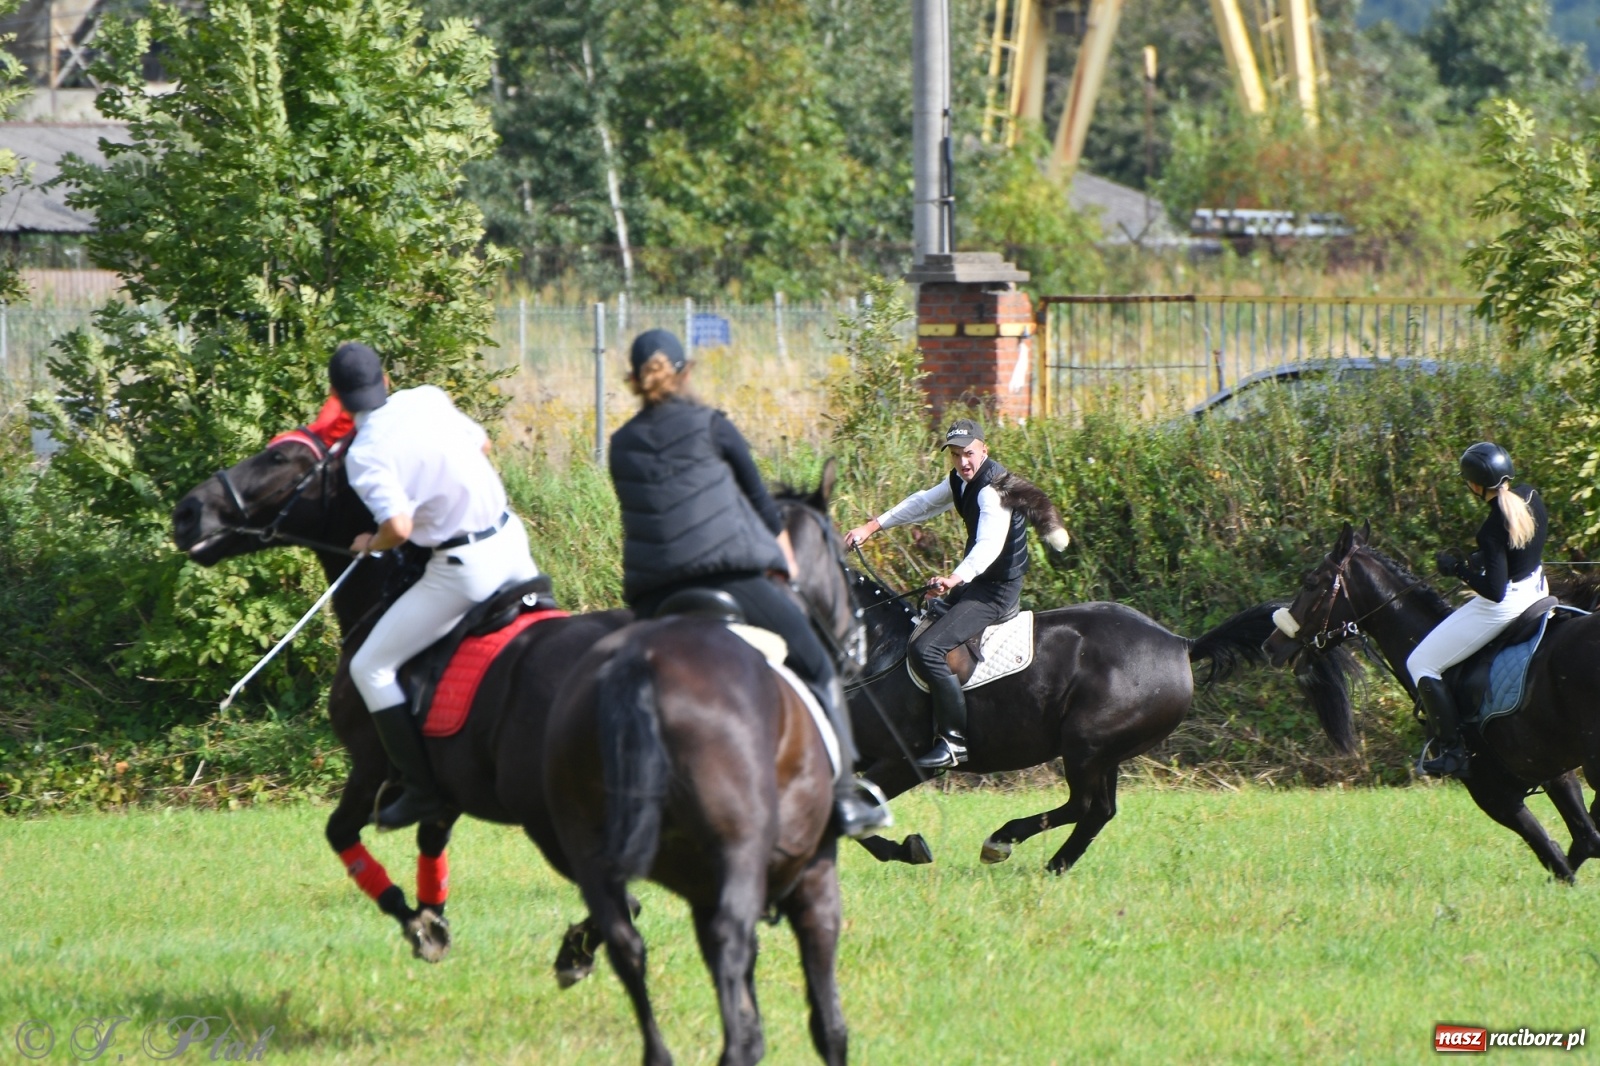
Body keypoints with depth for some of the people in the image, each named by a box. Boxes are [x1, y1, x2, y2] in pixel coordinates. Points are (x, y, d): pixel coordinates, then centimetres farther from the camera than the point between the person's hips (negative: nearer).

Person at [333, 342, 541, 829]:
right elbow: (482, 444, 18)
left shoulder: (365, 453, -16)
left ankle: (423, 790, 0)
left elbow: (399, 527, -25)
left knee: (370, 668, 2)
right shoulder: (429, 399, 3)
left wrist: (371, 544, -3)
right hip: (511, 540, 7)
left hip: (464, 568, -7)